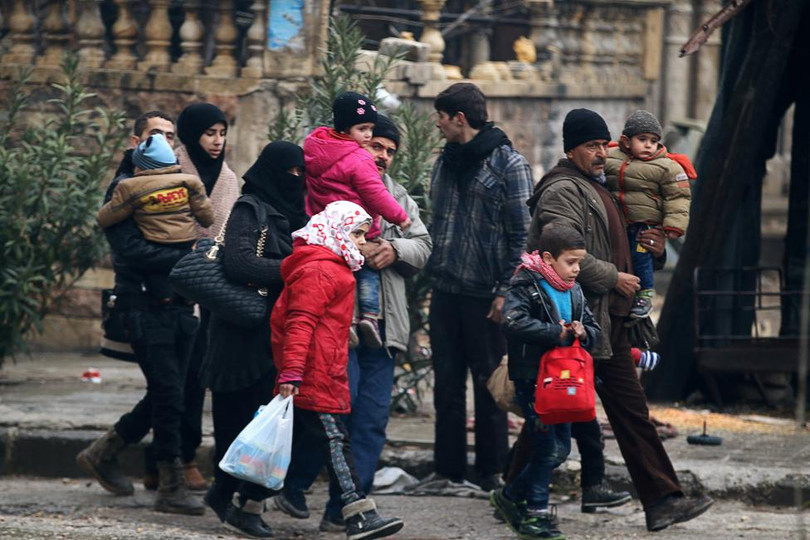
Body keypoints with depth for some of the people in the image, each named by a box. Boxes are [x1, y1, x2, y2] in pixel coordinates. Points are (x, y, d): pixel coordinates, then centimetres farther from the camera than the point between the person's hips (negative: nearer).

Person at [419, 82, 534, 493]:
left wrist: (506, 290, -15)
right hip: (445, 290, 6)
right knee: (447, 384, 7)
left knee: (488, 384, 2)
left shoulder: (508, 164, -7)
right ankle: (449, 471, 13)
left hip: (486, 294, -6)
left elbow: (522, 233, -9)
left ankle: (491, 472, 9)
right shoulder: (445, 162, 14)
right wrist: (432, 275, 14)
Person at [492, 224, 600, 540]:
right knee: (548, 448, -7)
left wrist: (583, 333, -8)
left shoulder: (574, 292, 13)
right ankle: (536, 512, 5)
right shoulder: (525, 286, -11)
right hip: (531, 379, -8)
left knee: (561, 448, 11)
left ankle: (510, 496, 24)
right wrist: (557, 333, -25)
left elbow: (593, 329, 17)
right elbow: (514, 322, -27)